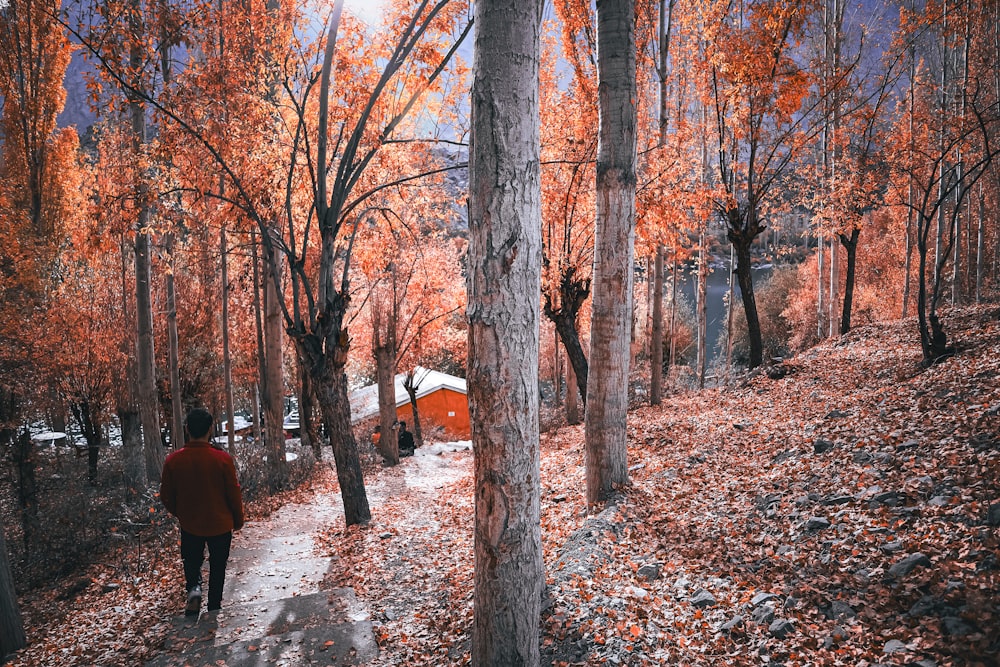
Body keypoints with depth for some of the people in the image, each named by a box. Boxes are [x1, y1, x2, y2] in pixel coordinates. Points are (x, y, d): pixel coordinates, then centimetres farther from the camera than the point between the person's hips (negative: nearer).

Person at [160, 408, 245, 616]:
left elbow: (166, 495, -2)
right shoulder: (222, 459, -19)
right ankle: (214, 609, 22)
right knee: (217, 567, 17)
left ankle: (193, 586, -4)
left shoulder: (173, 460, -13)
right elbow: (234, 493, -11)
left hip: (189, 524, 1)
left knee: (192, 562, 23)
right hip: (220, 524, -1)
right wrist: (238, 520, 6)